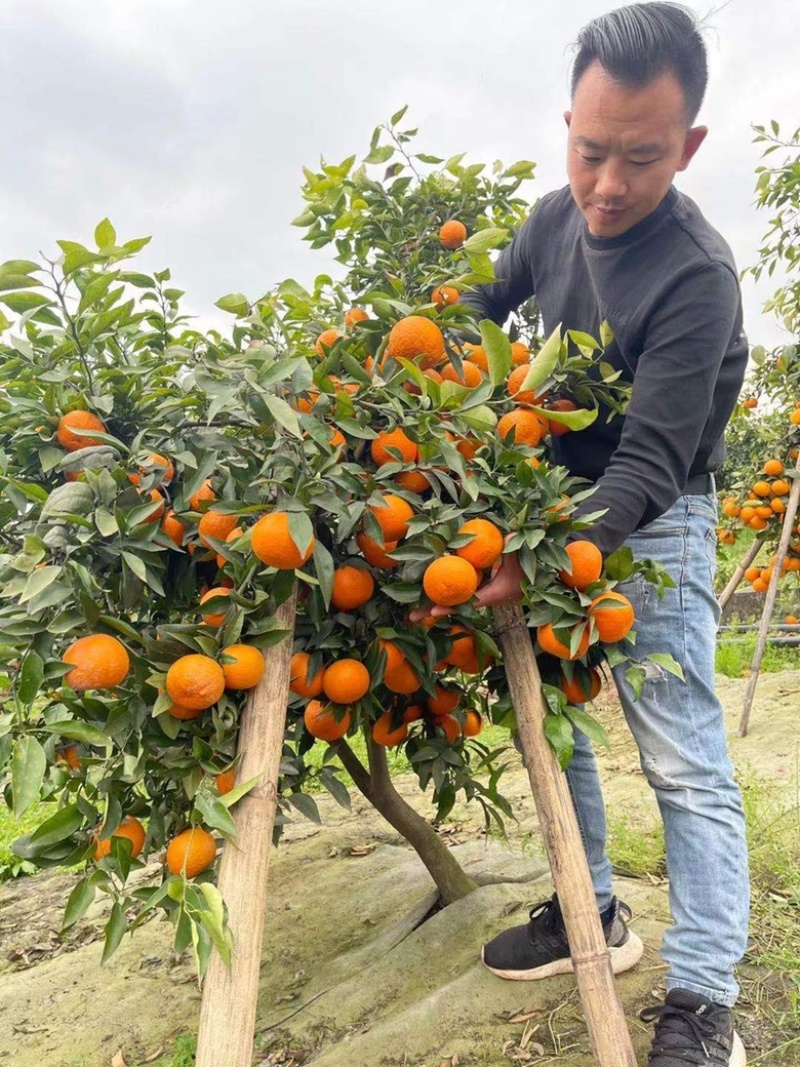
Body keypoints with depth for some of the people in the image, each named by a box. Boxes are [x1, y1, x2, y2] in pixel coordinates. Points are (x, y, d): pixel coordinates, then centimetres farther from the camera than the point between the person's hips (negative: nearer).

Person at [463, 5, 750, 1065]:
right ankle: (592, 913, 28)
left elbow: (650, 468, -29)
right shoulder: (554, 219, -3)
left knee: (685, 763, -5)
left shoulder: (697, 275, -23)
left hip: (653, 526, -6)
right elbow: (482, 311, 14)